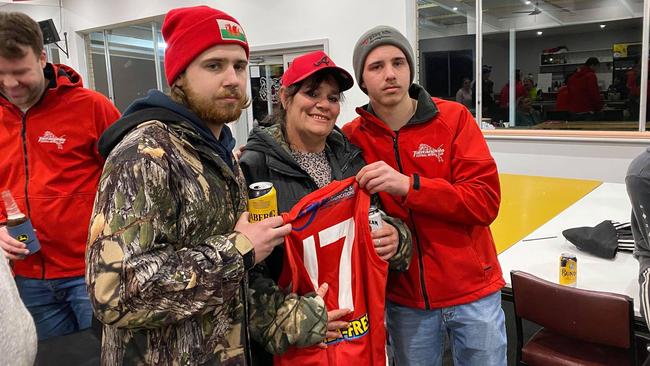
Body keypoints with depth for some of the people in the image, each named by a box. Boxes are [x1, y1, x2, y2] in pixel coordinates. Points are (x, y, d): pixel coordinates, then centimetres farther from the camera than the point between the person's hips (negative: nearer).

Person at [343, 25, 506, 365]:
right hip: (405, 298, 1)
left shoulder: (454, 118, -8)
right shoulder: (352, 137, -5)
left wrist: (408, 186, -28)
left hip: (472, 289, 0)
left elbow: (486, 201, -16)